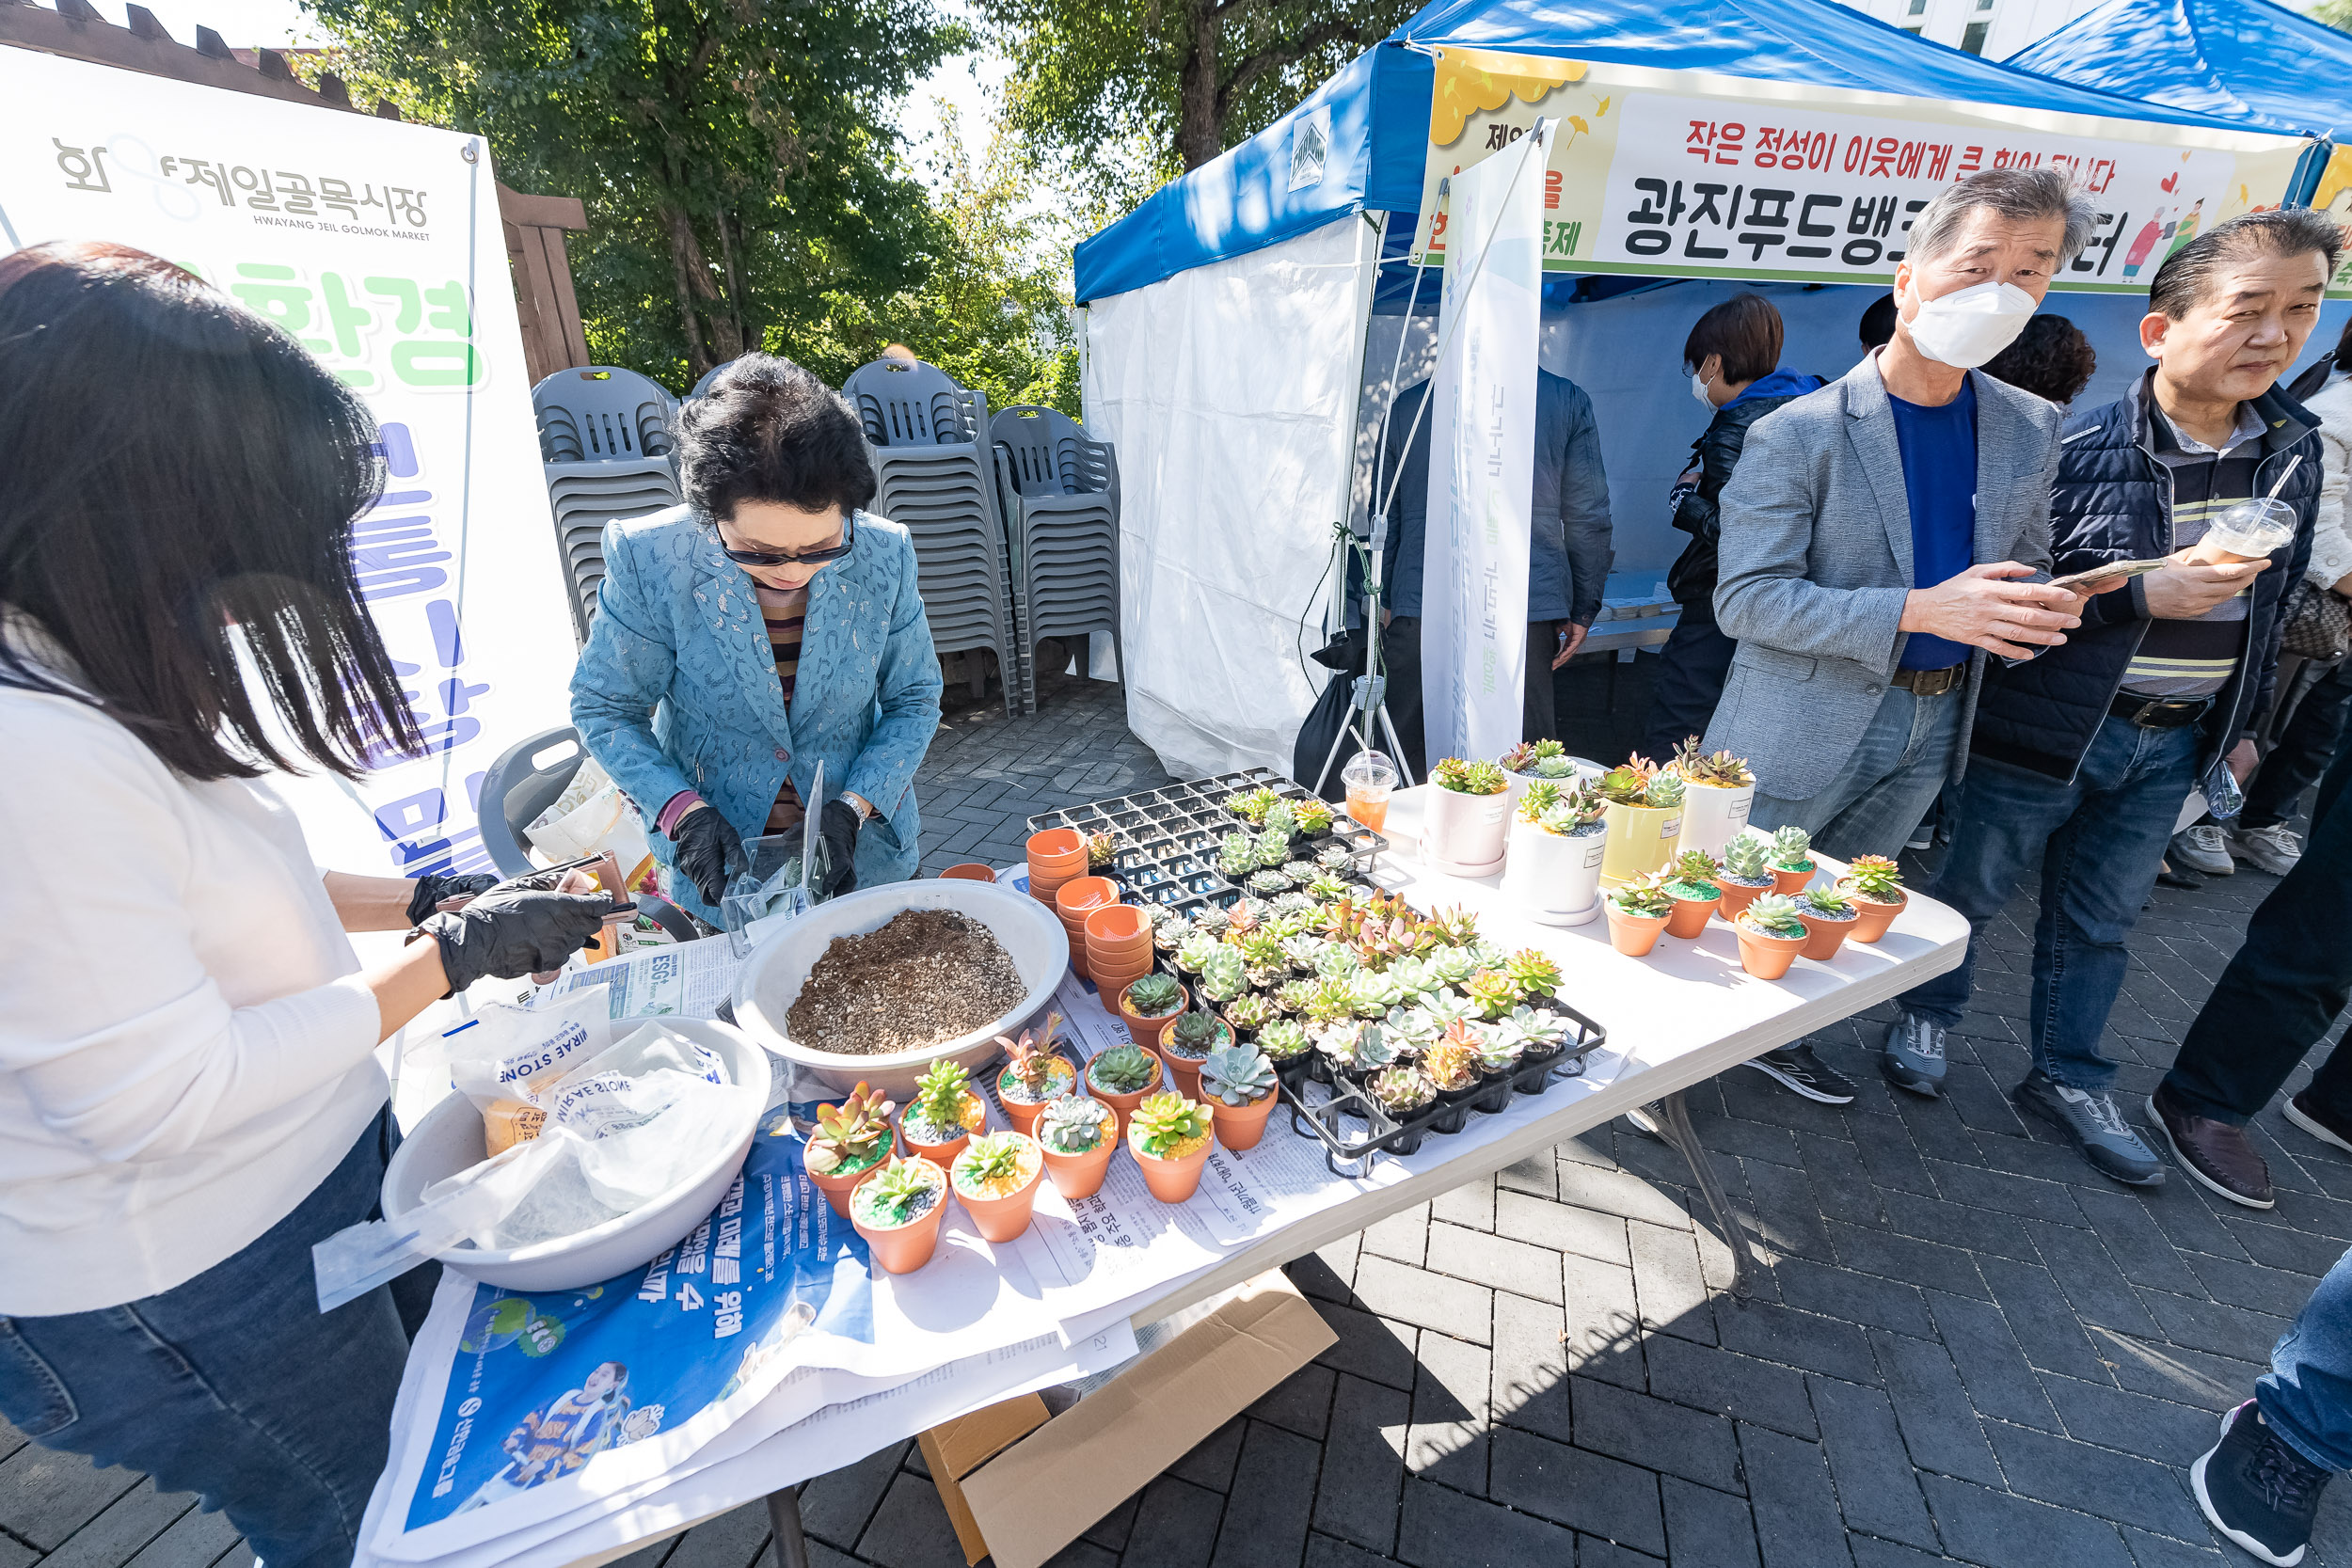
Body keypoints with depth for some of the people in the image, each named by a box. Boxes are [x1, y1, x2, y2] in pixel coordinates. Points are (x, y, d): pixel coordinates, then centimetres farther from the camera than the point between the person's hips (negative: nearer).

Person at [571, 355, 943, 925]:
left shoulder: (884, 556, -19)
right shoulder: (649, 559, -21)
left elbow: (914, 701, -9)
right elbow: (604, 708, -9)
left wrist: (855, 806, -22)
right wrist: (682, 810, -24)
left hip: (861, 845, 1)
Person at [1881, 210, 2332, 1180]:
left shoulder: (2293, 452, 5)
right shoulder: (2074, 452, -16)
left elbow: (2268, 601, 15)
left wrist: (2241, 719, 17)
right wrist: (2143, 596, -25)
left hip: (2173, 744, 6)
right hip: (2045, 729, -6)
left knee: (2101, 919, 16)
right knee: (1971, 889, 10)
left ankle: (2067, 1078, 32)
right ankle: (1926, 1016, 34)